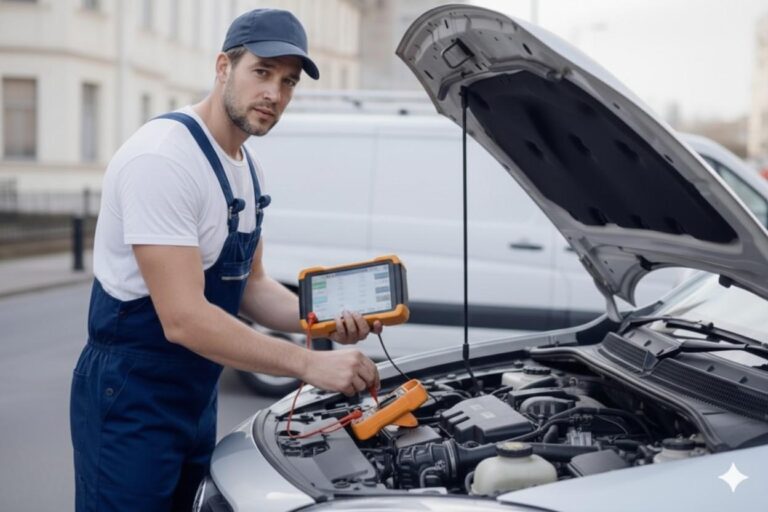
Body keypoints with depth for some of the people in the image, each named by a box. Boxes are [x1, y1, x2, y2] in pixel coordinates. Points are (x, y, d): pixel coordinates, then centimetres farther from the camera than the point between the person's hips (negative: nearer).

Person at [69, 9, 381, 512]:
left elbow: (251, 284, 14)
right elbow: (184, 319, -28)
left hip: (197, 396, 9)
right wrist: (309, 363, -27)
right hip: (130, 401, -9)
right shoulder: (163, 159, -23)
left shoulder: (246, 168, 7)